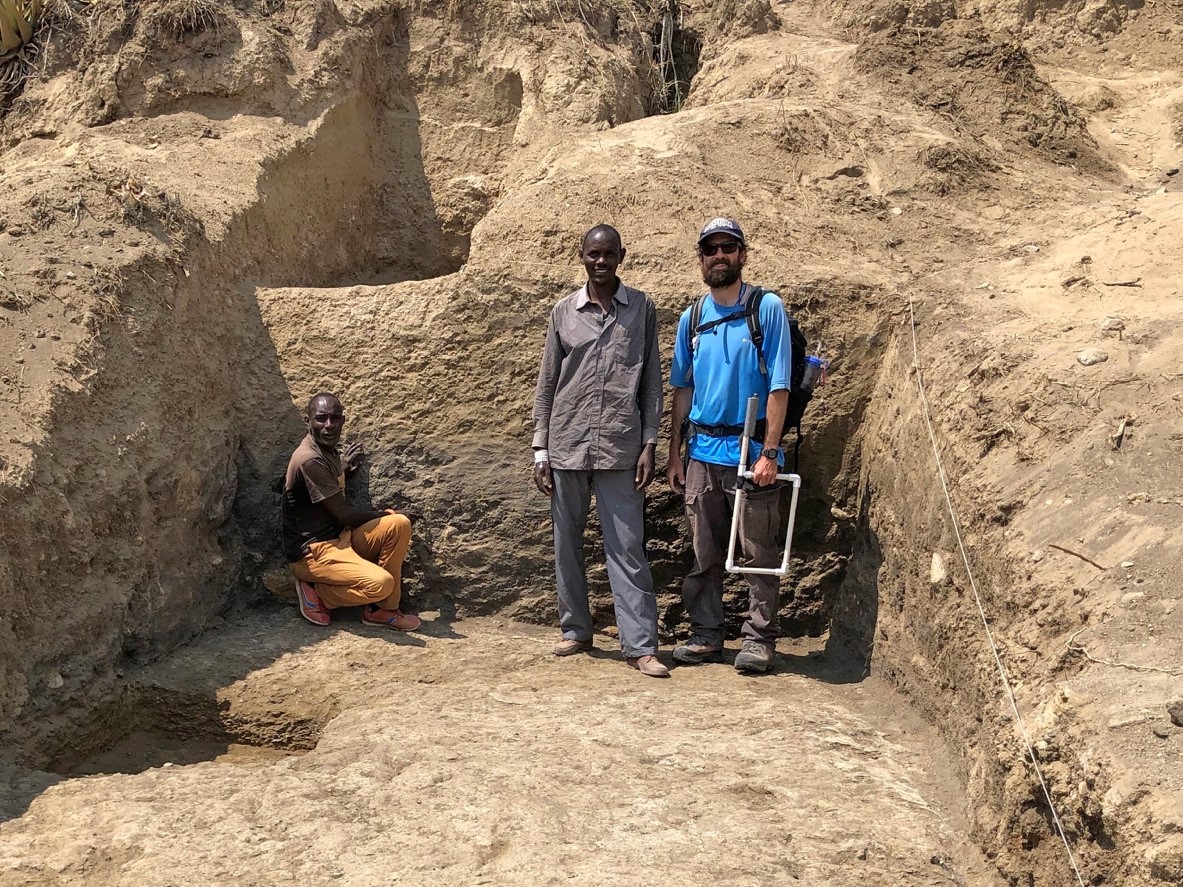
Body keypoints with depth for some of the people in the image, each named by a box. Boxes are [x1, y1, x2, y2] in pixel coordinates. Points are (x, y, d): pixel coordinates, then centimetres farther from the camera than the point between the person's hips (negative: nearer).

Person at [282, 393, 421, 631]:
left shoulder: (329, 451, 9)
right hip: (312, 551, -10)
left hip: (339, 538, 10)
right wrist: (383, 515, -2)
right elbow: (343, 514, -16)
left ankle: (382, 609, 0)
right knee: (380, 582, -29)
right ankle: (316, 591, -2)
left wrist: (344, 466, 22)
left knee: (399, 524, -8)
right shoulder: (310, 460, -20)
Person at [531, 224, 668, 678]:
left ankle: (640, 645, 0)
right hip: (567, 444, 2)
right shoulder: (563, 311, 8)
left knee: (627, 548, -3)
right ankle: (575, 630, 23)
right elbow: (547, 382, 9)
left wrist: (649, 444, -2)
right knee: (566, 544, 9)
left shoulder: (641, 308, 5)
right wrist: (539, 449, 4)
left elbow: (651, 381, 5)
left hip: (619, 447, -2)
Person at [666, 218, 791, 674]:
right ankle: (705, 635, 22)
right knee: (704, 554, 11)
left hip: (751, 449, -4)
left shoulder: (767, 308, -4)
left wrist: (769, 452, -15)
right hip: (702, 450, 4)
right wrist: (675, 454, 10)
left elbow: (778, 386, -8)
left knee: (758, 552, 3)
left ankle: (759, 639, 14)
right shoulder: (691, 318, 10)